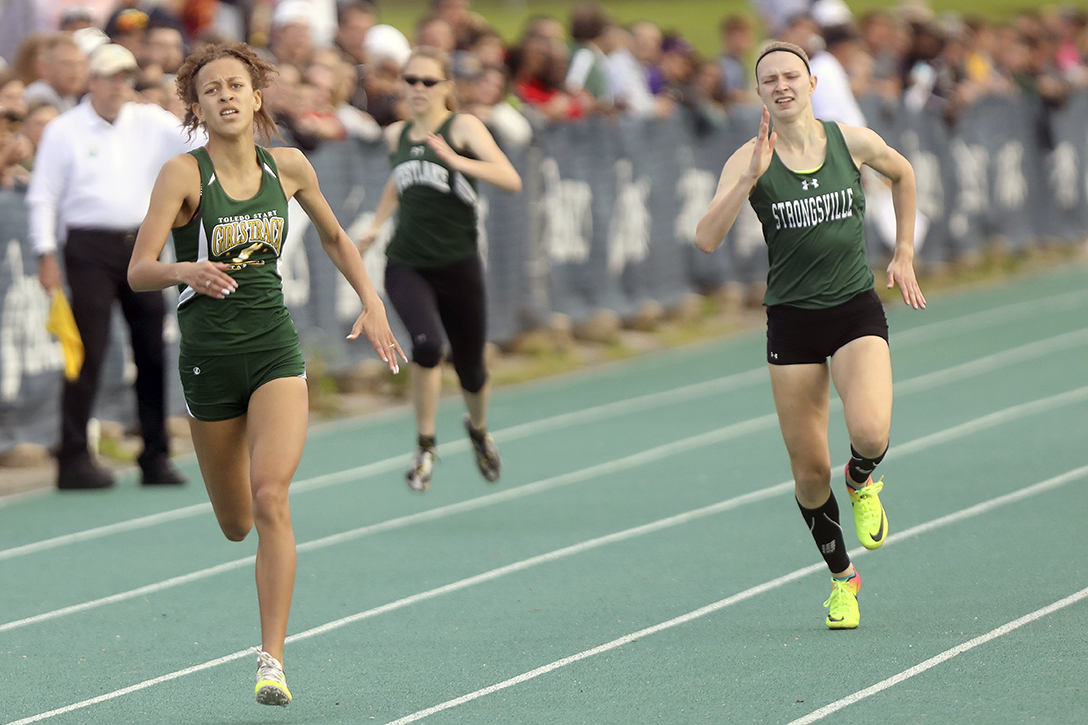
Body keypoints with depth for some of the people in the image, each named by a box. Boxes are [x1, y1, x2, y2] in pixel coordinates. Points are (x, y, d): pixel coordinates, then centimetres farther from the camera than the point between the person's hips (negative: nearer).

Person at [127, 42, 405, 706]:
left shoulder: (288, 168, 1)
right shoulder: (183, 174, -9)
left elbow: (334, 236, 20)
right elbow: (138, 271, -16)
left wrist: (372, 302, 9)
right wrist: (186, 270, -36)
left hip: (275, 350, 1)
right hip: (209, 355, -1)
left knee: (271, 500, -19)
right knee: (236, 524, 11)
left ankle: (272, 661, -19)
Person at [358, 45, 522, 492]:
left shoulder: (463, 127, -7)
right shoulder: (397, 134, 7)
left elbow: (510, 179, -21)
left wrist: (455, 159, -32)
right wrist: (377, 224, 19)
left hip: (458, 266, -2)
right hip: (407, 266, 2)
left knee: (470, 369, 12)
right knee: (426, 343, -27)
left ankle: (478, 430, 47)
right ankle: (425, 447, -10)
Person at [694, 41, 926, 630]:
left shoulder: (852, 141, -2)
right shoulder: (749, 160, -6)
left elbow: (902, 174, 20)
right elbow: (706, 239, -18)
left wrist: (904, 254, 17)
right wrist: (751, 177, -27)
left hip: (857, 311, 0)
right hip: (791, 321, 0)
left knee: (870, 433, -26)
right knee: (809, 471, 3)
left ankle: (861, 483, 12)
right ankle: (842, 579, 26)